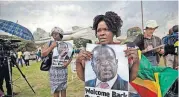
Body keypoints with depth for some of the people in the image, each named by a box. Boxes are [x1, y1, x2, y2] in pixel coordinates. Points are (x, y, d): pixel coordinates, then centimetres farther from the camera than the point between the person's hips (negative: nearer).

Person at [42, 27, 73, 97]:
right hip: (54, 69, 0)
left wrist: (68, 62, -10)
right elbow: (43, 54, -6)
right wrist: (52, 46, -10)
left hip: (63, 69, 0)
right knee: (55, 89, 7)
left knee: (63, 87, 9)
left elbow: (70, 56, 8)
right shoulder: (50, 43, 3)